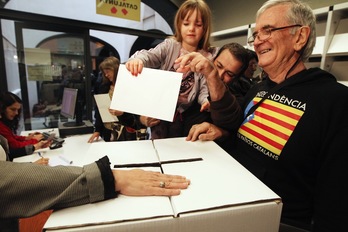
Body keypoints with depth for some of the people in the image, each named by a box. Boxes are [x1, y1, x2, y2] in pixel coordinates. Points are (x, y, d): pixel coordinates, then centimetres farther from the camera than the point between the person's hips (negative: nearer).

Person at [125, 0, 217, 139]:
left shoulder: (207, 58, -5)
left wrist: (205, 100, -29)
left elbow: (204, 87, -6)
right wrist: (138, 59, -47)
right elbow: (150, 56, -24)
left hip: (182, 112, 2)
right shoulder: (170, 45, -7)